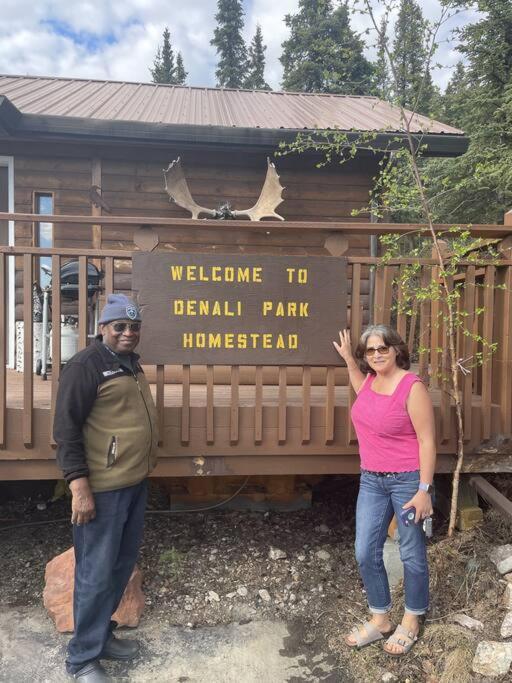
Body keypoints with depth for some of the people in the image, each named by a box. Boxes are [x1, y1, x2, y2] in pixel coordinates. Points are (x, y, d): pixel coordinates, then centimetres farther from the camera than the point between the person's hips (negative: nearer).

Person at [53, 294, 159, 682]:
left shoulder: (131, 363, 12)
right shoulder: (86, 365, -14)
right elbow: (66, 429, -17)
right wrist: (80, 486, -20)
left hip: (135, 484, 9)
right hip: (103, 489, -8)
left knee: (122, 566, 19)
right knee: (96, 573, 4)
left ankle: (102, 634, 37)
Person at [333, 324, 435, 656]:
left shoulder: (413, 387, -18)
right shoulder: (370, 379, 2)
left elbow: (427, 441, -17)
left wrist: (424, 490, -19)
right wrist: (348, 357, 20)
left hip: (408, 480, -6)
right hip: (372, 480, 7)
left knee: (412, 554, 12)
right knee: (366, 553, 9)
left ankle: (411, 621, 33)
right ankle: (380, 619, 30)